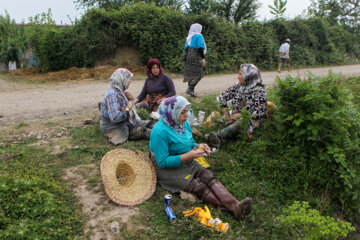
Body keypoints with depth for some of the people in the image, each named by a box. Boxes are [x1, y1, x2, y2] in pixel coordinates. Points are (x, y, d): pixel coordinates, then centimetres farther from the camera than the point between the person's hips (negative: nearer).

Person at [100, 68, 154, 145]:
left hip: (125, 122, 10)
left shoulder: (119, 92, 6)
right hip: (115, 129, -10)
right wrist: (128, 108, -19)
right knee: (144, 131, -20)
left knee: (149, 124, -1)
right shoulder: (112, 95, -25)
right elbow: (115, 118, -32)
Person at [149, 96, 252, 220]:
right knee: (198, 186, -25)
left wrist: (198, 146, -6)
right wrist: (189, 155, -25)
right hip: (168, 169, -7)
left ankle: (234, 205, -33)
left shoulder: (184, 123, 4)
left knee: (209, 176, -18)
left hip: (187, 163, 7)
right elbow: (163, 162, -22)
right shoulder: (160, 131, -21)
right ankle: (228, 207, -33)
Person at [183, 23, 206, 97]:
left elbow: (186, 48, 19)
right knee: (198, 74, -7)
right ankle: (190, 89, -20)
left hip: (187, 56, 8)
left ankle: (191, 91, 6)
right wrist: (203, 58, -15)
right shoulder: (199, 36, 0)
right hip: (195, 57, -8)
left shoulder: (189, 37, 21)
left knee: (191, 74, 8)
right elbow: (200, 47, -12)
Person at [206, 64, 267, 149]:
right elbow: (223, 97, 13)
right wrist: (226, 113, 2)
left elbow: (261, 112, -15)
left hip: (251, 119, -6)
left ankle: (218, 137, -62)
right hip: (237, 117, 7)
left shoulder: (259, 91, -10)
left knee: (238, 124, -40)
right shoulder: (238, 86, 6)